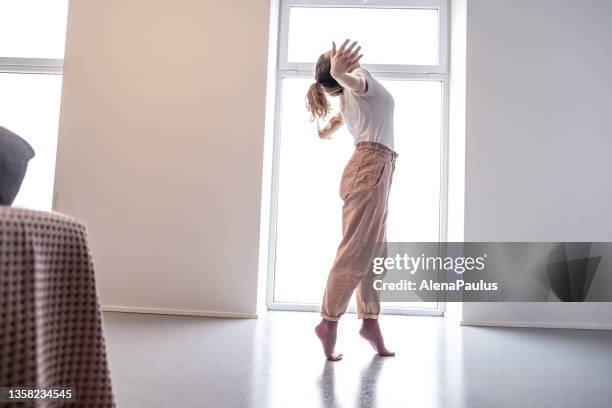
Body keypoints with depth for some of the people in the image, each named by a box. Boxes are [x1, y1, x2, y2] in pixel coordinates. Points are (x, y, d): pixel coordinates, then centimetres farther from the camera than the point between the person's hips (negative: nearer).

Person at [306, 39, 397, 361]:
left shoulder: (347, 102, 25)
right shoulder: (361, 77, 1)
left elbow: (324, 132, 39)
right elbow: (352, 81, -25)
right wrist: (339, 73, -50)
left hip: (372, 171, 10)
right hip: (371, 168, -10)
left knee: (375, 253, 8)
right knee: (356, 251, -11)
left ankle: (369, 320, 13)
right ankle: (329, 320, -8)